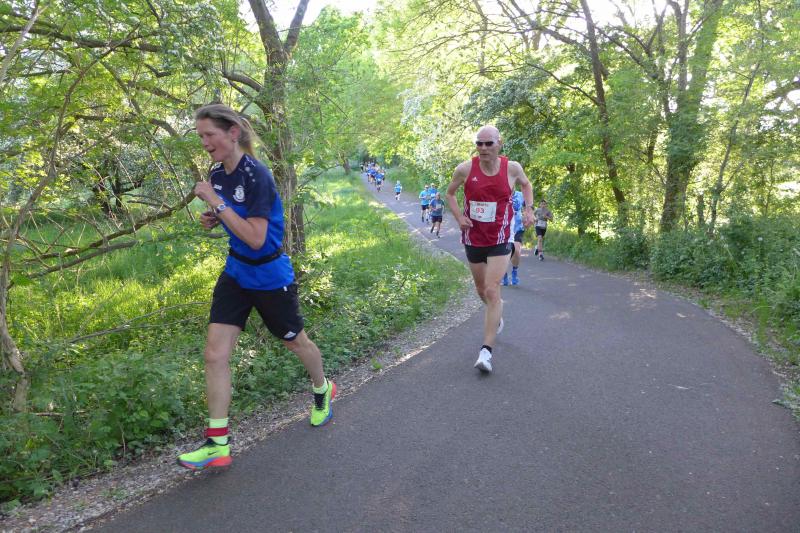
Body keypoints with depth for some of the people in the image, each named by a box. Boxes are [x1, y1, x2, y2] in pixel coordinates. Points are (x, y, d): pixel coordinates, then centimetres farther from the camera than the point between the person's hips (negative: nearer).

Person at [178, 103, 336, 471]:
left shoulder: (256, 175, -22)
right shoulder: (217, 173, 0)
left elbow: (255, 238, -28)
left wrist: (215, 201, -26)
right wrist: (213, 219, -2)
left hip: (270, 277, -6)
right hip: (235, 273, 7)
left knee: (295, 342, 15)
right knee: (215, 354, -3)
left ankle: (323, 391, 46)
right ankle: (217, 444, 7)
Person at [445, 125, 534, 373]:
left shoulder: (512, 168, -6)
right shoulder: (465, 169, -8)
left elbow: (526, 185, 16)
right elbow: (449, 193, 9)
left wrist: (528, 209, 2)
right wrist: (459, 217, -6)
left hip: (499, 240, -2)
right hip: (473, 238, 2)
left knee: (492, 291, -14)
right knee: (481, 290, 17)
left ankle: (486, 351, -10)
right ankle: (497, 312, 53)